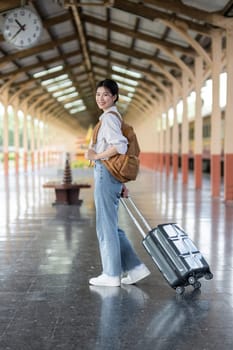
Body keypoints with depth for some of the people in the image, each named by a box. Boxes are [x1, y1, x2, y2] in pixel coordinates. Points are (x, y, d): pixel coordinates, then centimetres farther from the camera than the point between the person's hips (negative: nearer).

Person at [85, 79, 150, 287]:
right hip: (111, 175, 10)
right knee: (111, 226, 14)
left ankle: (111, 274, 9)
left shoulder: (109, 117, -10)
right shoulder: (114, 117, 20)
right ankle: (135, 267, 16)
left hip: (106, 174, -10)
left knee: (106, 225, -1)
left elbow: (120, 146, -25)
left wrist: (96, 156, -13)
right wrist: (121, 184, 21)